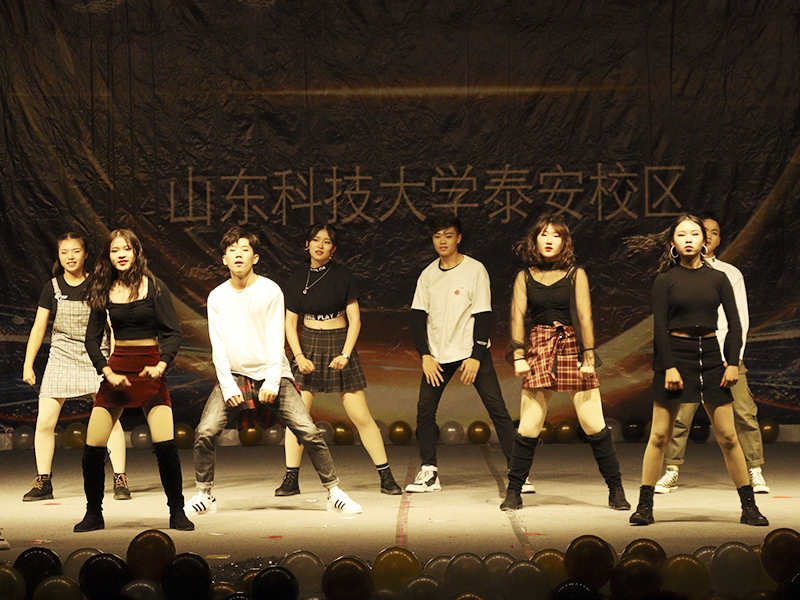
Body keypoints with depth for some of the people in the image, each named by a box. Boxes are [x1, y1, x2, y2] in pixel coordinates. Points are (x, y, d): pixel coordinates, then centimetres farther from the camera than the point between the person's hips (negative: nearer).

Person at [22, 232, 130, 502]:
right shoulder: (52, 288, 3)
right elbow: (38, 328, 5)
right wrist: (28, 364, 2)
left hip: (95, 356, -2)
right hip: (61, 357, 2)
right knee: (44, 421, -4)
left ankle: (120, 480, -4)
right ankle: (43, 483, 9)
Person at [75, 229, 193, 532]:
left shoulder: (153, 286, -2)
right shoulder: (105, 291, 6)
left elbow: (174, 333, -4)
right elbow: (92, 339, 7)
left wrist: (161, 365, -20)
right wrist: (108, 372, -8)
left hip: (149, 370, -3)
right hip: (116, 369, 3)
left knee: (165, 446, -15)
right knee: (92, 448, -4)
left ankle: (177, 513, 0)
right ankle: (93, 515, 14)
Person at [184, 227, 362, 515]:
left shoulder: (270, 290, -3)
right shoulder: (217, 297, 4)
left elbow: (275, 340, -6)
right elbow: (218, 347, 2)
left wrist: (272, 383, -15)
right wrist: (229, 387, -8)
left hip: (271, 374, -2)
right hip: (233, 375, 2)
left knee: (309, 432, -12)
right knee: (205, 432, -15)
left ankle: (334, 492, 3)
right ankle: (204, 494, 5)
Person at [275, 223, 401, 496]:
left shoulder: (343, 277, -2)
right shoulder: (297, 281, 5)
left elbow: (354, 319, -3)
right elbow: (290, 323, 7)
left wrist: (345, 354, -14)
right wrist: (299, 356, -7)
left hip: (339, 344, -2)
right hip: (308, 346, 2)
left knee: (361, 416, -4)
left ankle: (386, 477, 3)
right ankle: (291, 479, 3)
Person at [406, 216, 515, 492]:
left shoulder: (475, 270, -3)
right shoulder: (428, 275, 7)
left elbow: (483, 315, -5)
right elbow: (417, 316, 6)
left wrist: (476, 356, -12)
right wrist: (425, 356, -5)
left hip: (472, 351, -3)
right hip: (438, 354, 3)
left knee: (496, 408, -9)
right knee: (424, 410, -6)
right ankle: (428, 472, 4)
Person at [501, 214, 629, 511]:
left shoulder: (576, 274, 4)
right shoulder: (525, 277, 8)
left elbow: (584, 316, -2)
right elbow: (517, 316, 2)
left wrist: (589, 357, -8)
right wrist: (519, 357, -9)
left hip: (573, 347, -1)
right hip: (539, 350, 1)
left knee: (594, 425, -3)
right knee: (529, 426, -4)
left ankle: (616, 489, 8)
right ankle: (513, 491, 8)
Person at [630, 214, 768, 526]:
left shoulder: (718, 278, 7)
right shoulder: (665, 280, 1)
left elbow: (734, 323, 7)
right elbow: (659, 326, -4)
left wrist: (733, 362, -3)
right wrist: (669, 367, -13)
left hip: (710, 355, 2)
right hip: (674, 354, -2)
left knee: (727, 436, 1)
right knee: (659, 435, -2)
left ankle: (749, 506, 8)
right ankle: (645, 505, 5)